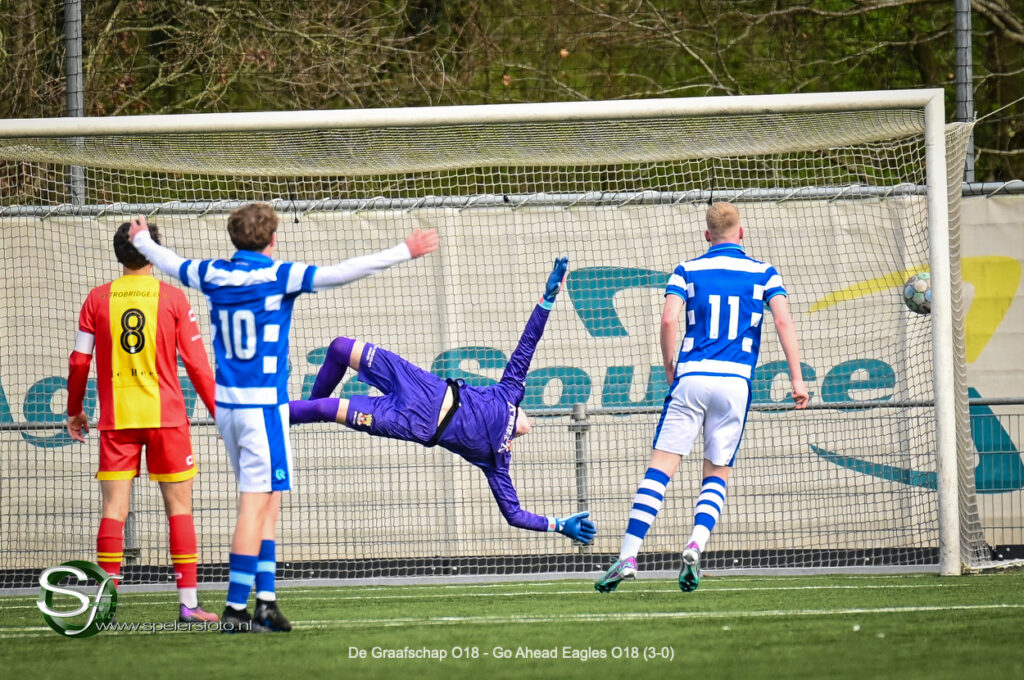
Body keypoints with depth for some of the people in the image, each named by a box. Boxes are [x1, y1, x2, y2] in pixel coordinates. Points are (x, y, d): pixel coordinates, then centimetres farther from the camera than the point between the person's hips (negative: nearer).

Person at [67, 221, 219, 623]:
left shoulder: (98, 299, 3)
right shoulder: (172, 298, -1)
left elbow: (79, 361, 4)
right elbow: (196, 362, -1)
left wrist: (74, 410, 18)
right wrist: (219, 411, 6)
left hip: (115, 418, 2)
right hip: (165, 416, -2)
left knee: (113, 510, 2)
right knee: (179, 507, 4)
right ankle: (188, 604, 1)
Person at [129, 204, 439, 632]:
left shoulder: (212, 276, 5)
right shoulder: (277, 277, -11)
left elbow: (170, 263, 25)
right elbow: (341, 273, -17)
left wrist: (142, 240, 47)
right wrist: (405, 252, -14)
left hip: (226, 404, 7)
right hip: (263, 404, -7)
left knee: (266, 500, 14)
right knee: (256, 503, -7)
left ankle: (265, 600, 9)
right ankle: (236, 609, -11)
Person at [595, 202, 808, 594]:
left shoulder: (687, 271, 9)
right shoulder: (762, 273, 10)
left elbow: (669, 319, -3)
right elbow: (783, 321, -2)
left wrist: (669, 369, 10)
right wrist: (797, 378, -3)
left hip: (691, 377, 0)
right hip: (735, 380, 0)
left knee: (660, 469, -1)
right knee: (717, 475, 9)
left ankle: (628, 556, -10)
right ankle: (695, 547, -15)